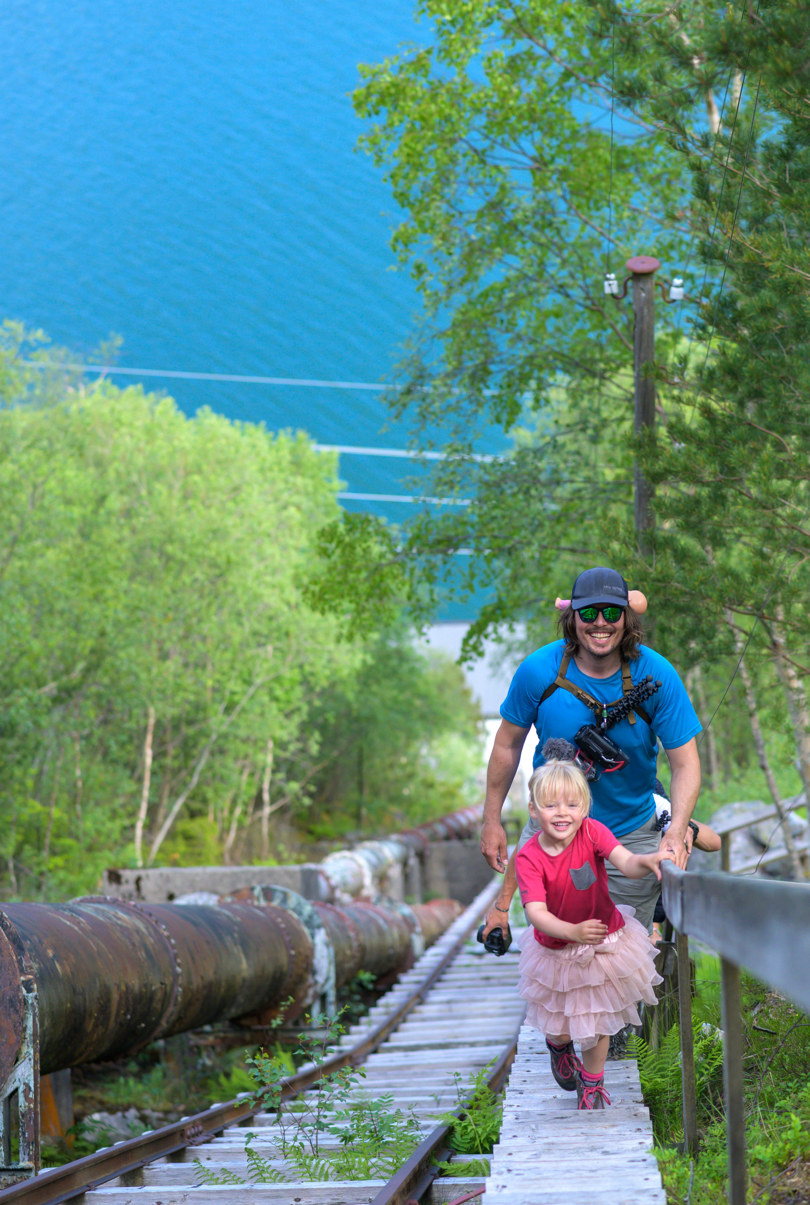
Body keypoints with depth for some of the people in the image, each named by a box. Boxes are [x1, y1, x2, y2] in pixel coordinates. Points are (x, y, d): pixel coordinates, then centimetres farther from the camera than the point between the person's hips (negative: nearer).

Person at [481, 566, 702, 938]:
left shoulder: (656, 675, -14)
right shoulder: (538, 671, -13)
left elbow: (685, 764, -11)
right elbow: (508, 744, 2)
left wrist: (676, 831, -27)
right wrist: (492, 821, 6)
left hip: (630, 834, 0)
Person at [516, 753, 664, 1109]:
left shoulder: (591, 832, -21)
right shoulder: (529, 858, -24)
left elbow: (626, 862, -34)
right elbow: (536, 912, -32)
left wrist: (647, 861, -57)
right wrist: (573, 931, -48)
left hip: (605, 939, 1)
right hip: (557, 951, -1)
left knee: (597, 1020, 13)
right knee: (562, 1025, 13)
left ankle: (592, 1082, 39)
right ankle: (559, 1045, 52)